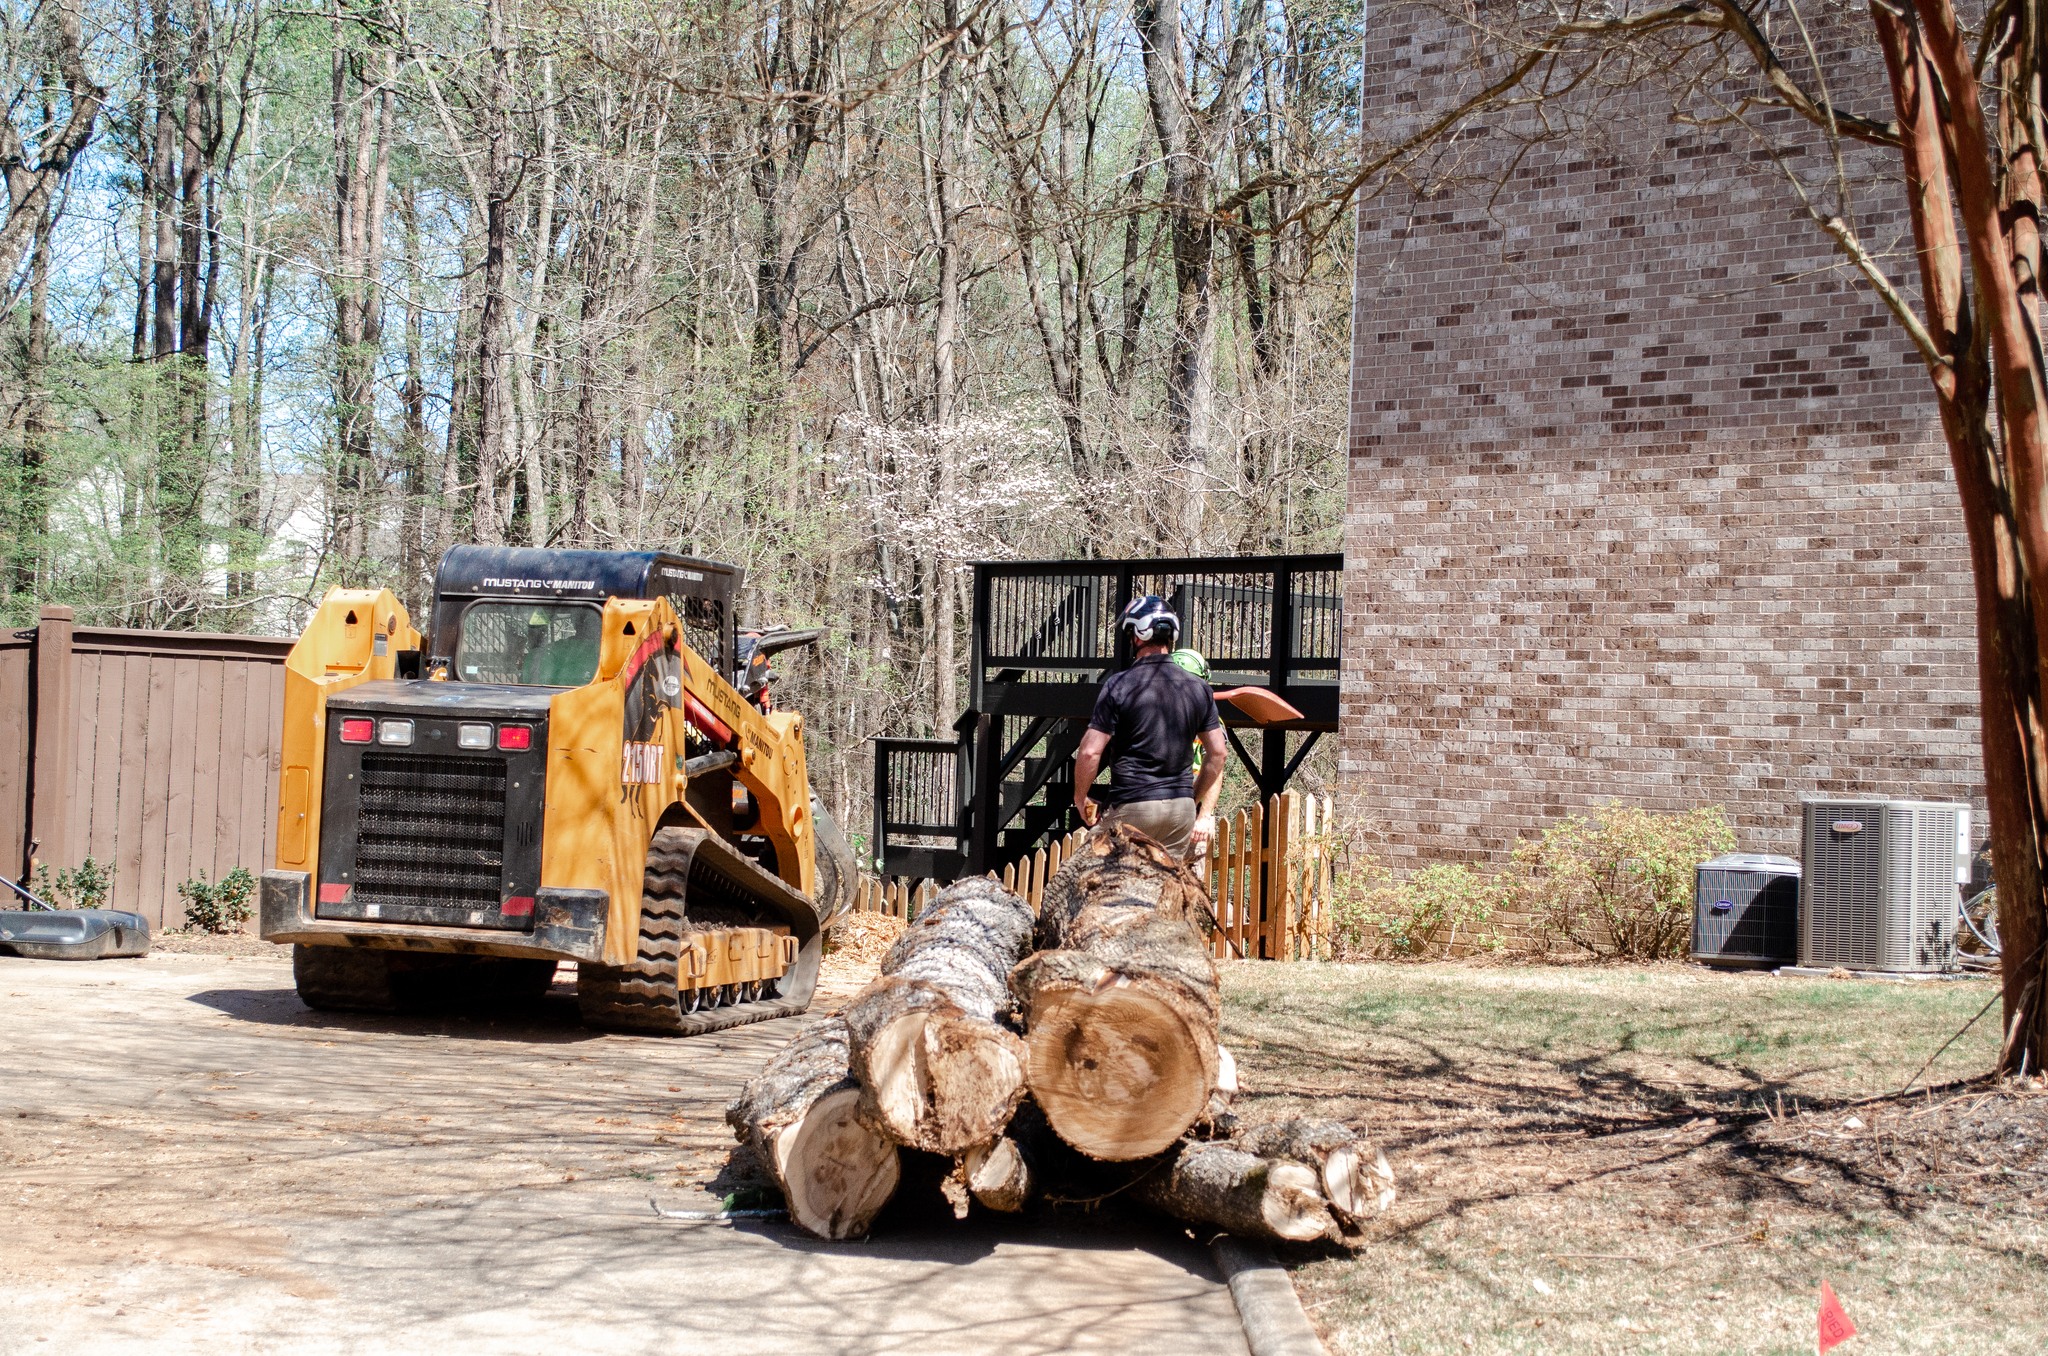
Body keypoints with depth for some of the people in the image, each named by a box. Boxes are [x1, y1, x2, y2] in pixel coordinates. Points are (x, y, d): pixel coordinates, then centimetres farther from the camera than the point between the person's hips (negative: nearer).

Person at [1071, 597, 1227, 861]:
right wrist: (1200, 806, 19)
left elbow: (1090, 752, -12)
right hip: (1181, 808, 5)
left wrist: (1080, 798, 4)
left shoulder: (1119, 685, -9)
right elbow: (1217, 754, 8)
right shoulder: (1198, 688, 5)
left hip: (1130, 805, -4)